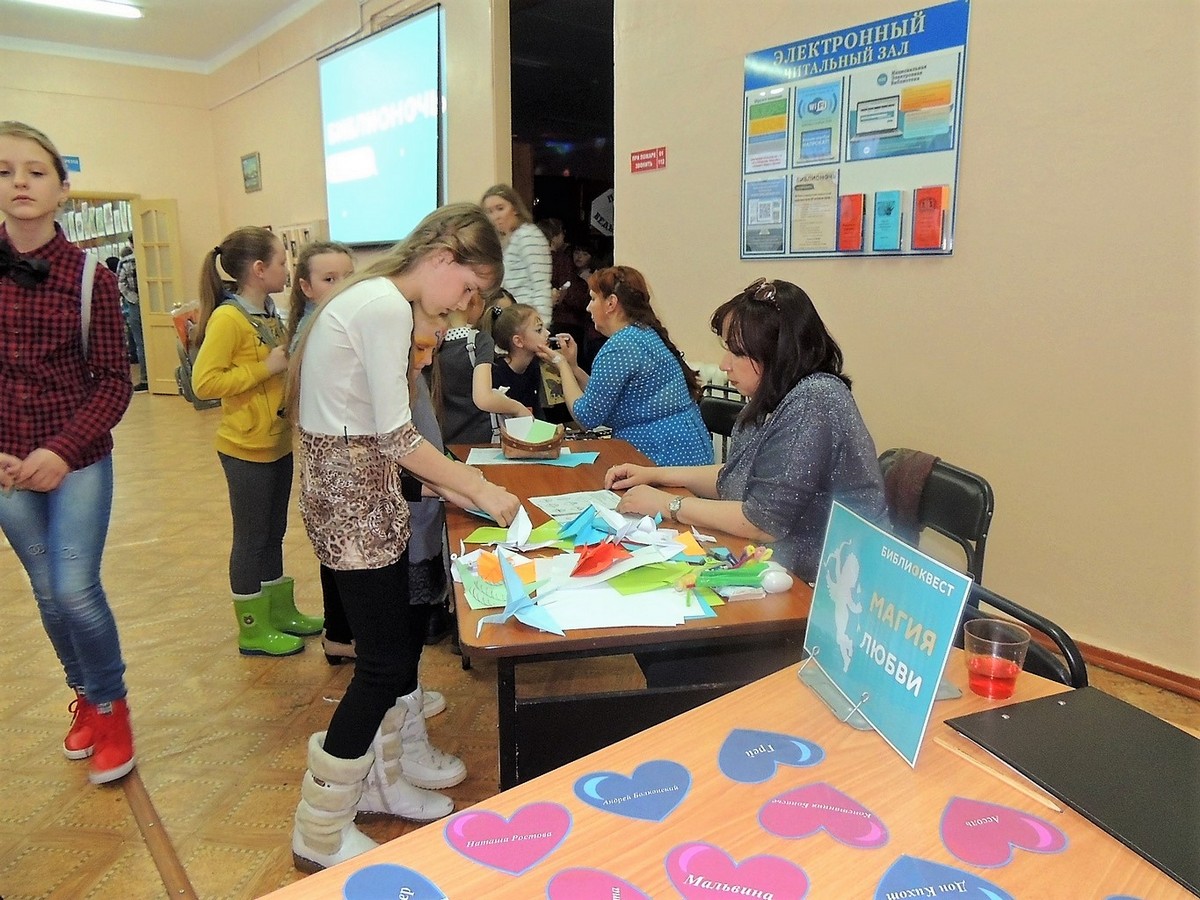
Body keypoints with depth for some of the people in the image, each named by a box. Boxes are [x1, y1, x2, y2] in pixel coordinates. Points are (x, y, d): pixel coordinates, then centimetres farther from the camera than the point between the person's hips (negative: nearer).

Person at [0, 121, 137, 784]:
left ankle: (111, 705, 19)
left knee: (76, 590, -7)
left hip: (80, 460, -2)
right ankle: (86, 696, 36)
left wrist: (63, 452, -18)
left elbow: (114, 382, -6)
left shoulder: (90, 277, -7)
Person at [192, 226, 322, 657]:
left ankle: (282, 611, 35)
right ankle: (254, 630, 20)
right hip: (247, 449, -8)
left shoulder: (270, 314, 8)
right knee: (251, 538, 5)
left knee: (274, 533, 19)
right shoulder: (228, 318, -19)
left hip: (279, 443, 8)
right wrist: (266, 368, -23)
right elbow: (204, 382, -24)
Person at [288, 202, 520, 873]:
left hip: (361, 486, 10)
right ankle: (320, 837, 16)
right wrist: (480, 490, -13)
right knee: (385, 663, -1)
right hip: (351, 495, -10)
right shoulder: (387, 306, -18)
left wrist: (449, 483, 9)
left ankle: (387, 778, 36)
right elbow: (395, 437, -21)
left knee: (402, 636, 18)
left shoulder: (376, 297, 13)